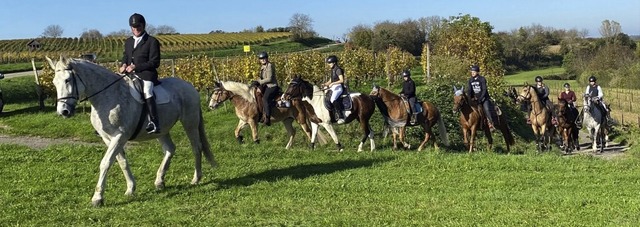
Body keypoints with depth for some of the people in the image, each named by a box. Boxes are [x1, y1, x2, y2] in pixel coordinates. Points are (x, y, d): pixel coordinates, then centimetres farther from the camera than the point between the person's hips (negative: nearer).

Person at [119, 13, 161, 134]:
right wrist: (124, 65, 5)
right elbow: (125, 56, 30)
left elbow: (154, 62, -7)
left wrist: (135, 67, -16)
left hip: (146, 74, -7)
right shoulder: (128, 41, 21)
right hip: (130, 74, 7)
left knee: (147, 92, -34)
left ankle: (154, 123, -39)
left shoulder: (152, 41, -1)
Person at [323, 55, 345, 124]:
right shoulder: (332, 70, 16)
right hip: (333, 87, 11)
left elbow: (341, 80, -20)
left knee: (333, 99, -31)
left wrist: (332, 83, -23)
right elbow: (331, 80, 22)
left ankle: (341, 117, -29)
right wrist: (325, 84, 6)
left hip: (338, 87, -11)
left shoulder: (338, 69, -12)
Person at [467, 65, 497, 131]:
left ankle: (491, 124, -19)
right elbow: (469, 90, 5)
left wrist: (480, 99, -22)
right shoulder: (470, 80, 5)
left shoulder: (482, 79, -9)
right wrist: (470, 98, -11)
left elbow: (484, 90, -14)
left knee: (487, 109, -22)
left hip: (484, 98, -5)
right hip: (475, 98, 5)